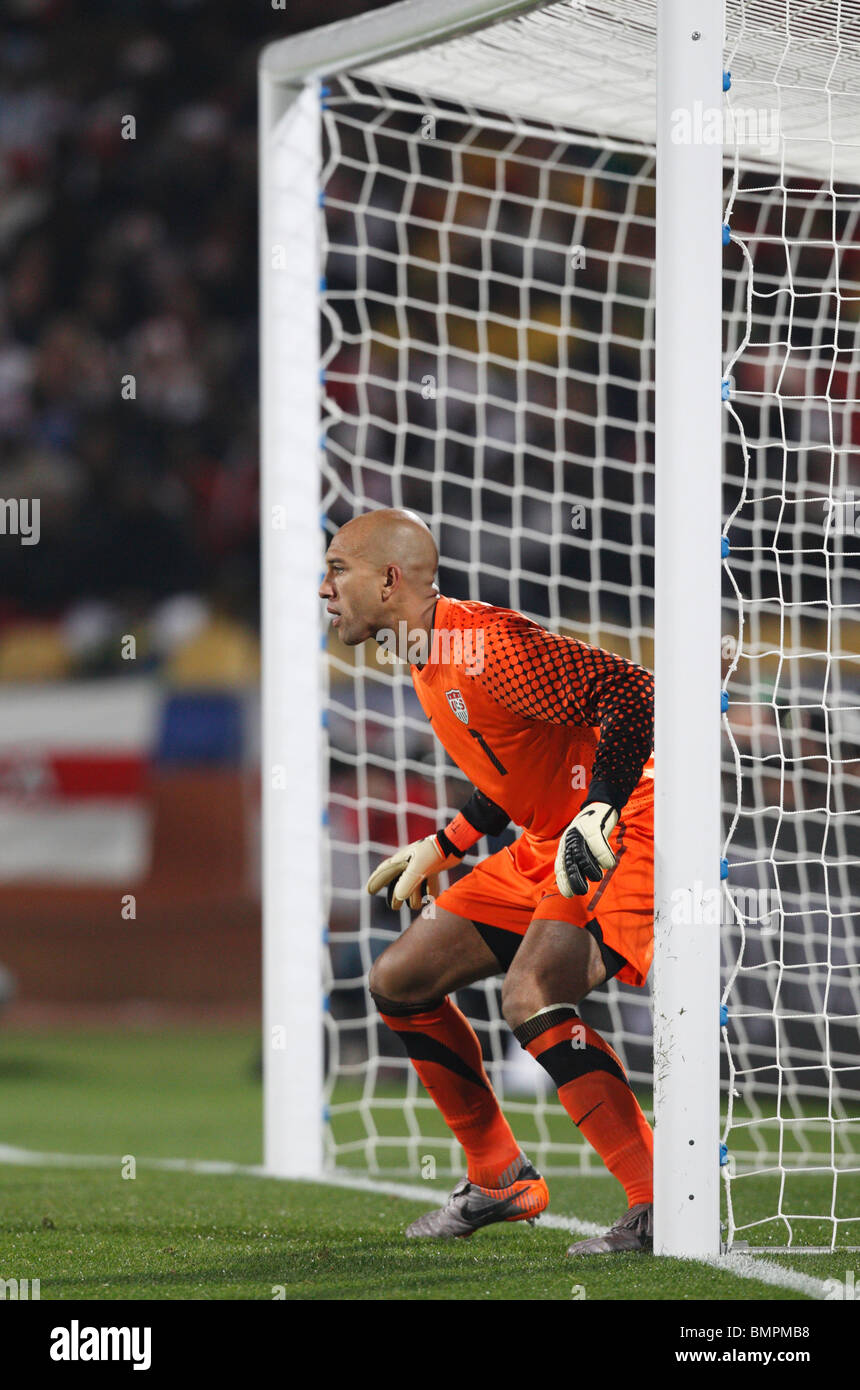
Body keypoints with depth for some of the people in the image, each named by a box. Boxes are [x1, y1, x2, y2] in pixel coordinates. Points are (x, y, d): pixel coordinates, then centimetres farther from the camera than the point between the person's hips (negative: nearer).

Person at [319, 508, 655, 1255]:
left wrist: (598, 817, -31)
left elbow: (633, 693, -26)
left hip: (625, 829, -10)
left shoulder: (489, 647, -22)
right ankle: (499, 1180, 20)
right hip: (547, 845, 10)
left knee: (531, 995, -30)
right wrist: (442, 848, 24)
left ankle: (660, 1210, -26)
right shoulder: (429, 662, 10)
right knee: (401, 982, 8)